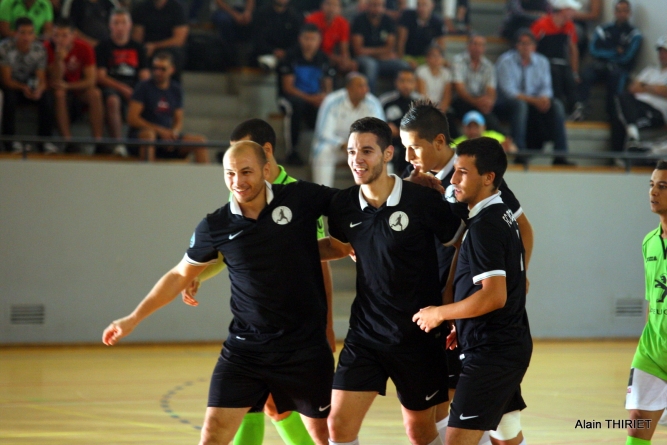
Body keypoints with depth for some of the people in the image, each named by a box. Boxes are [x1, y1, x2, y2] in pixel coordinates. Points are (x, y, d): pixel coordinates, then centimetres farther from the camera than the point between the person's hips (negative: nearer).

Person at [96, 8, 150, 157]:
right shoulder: (103, 47, 9)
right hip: (111, 87, -2)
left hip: (134, 88, 2)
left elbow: (145, 76, 12)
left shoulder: (138, 48, 19)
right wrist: (123, 88, -14)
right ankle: (118, 144, -38)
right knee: (112, 101, -38)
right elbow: (100, 76, -1)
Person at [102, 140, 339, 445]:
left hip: (305, 348, -1)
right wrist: (134, 318, 11)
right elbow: (180, 275, 11)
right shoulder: (215, 227, -3)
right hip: (244, 348, 1)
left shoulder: (301, 199, -8)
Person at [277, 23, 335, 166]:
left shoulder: (322, 59, 5)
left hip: (315, 98, 4)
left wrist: (324, 96, -16)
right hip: (291, 97, -4)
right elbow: (288, 87, -10)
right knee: (296, 104, -40)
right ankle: (292, 153, -29)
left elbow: (328, 86, 10)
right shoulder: (291, 56, -7)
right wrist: (310, 99, -21)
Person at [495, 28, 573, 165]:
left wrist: (544, 98, -23)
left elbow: (546, 87, 3)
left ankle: (560, 155, -26)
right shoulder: (505, 61, -8)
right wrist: (533, 100, -26)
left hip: (534, 102, 5)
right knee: (520, 104, -37)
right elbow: (508, 91, -17)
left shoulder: (542, 62, 8)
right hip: (507, 104, -5)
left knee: (556, 105, -20)